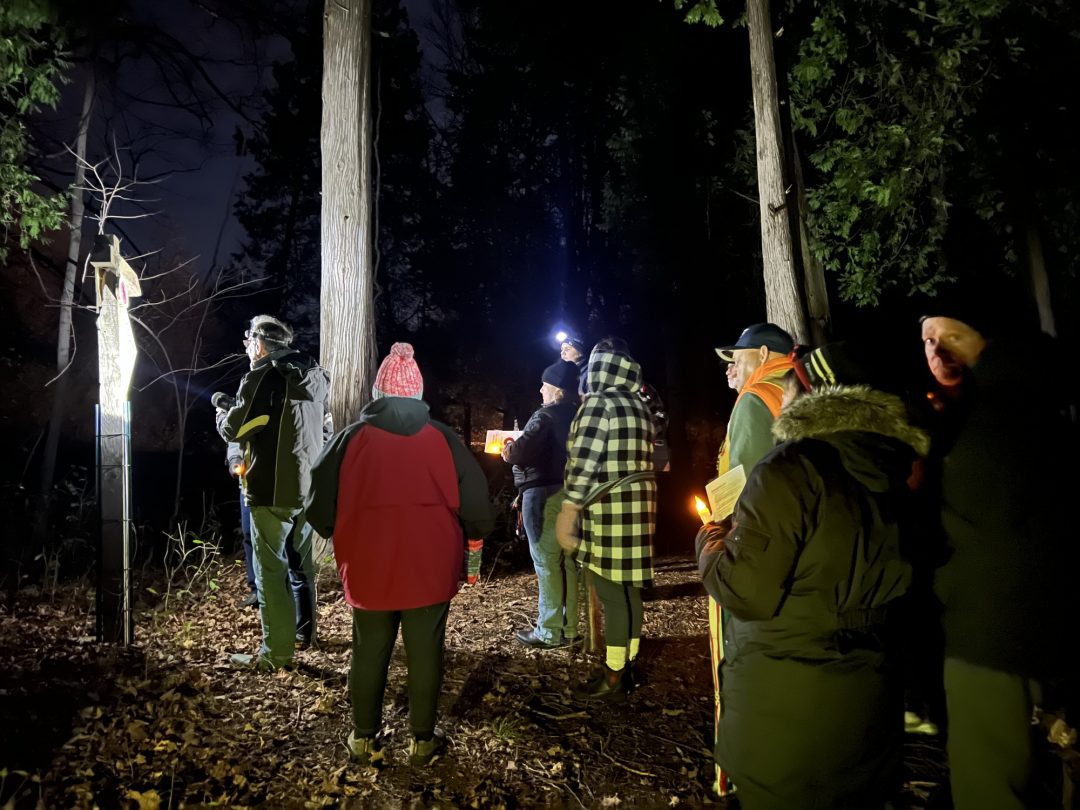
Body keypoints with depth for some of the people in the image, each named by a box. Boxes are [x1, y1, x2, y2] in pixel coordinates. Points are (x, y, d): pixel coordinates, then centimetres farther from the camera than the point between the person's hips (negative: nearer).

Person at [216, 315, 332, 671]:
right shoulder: (315, 376, 10)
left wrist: (222, 412, 11)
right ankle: (303, 632, 33)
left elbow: (233, 429, -10)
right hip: (308, 486, 7)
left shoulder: (263, 376, -13)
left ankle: (275, 652, 6)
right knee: (301, 563, 20)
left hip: (272, 491, -7)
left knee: (271, 571, 0)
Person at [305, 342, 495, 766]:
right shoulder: (443, 438, -3)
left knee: (369, 653, 16)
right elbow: (475, 504, -3)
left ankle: (364, 738, 29)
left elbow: (321, 505, 0)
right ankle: (422, 739, 23)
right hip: (430, 569, 0)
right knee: (425, 654, 11)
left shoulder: (352, 438, -4)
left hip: (369, 569, 1)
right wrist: (464, 535, 16)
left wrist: (343, 538, 19)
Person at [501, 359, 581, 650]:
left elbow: (522, 451, -22)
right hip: (570, 493, 8)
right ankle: (569, 628, 20)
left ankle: (550, 632, 5)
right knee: (567, 561, 12)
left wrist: (508, 450, 0)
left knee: (546, 562, -2)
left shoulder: (545, 416, -13)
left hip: (544, 493, -8)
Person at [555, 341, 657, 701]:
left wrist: (569, 509, -16)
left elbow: (584, 461, -17)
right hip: (636, 505, 9)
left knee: (612, 593, -3)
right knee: (628, 589, 14)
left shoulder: (598, 403, -11)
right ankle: (627, 666, 24)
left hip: (609, 508, -9)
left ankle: (613, 678, 5)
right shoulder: (638, 407, 16)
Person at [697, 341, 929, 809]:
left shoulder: (792, 470, -21)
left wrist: (710, 543, -3)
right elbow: (901, 581, 13)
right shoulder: (894, 474, 1)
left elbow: (748, 592, -23)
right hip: (869, 695, 7)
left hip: (785, 703, -6)